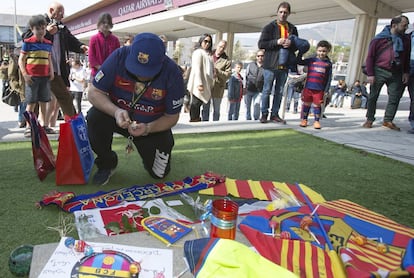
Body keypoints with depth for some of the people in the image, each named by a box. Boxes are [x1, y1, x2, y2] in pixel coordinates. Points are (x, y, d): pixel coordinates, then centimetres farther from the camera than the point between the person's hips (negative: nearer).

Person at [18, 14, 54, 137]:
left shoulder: (48, 43, 11)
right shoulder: (28, 42, -3)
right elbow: (21, 60, -3)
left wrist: (51, 72, 3)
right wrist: (25, 74, -13)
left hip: (45, 77, 5)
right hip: (32, 77, -4)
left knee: (43, 102, 8)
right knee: (31, 102, -3)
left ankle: (44, 125, 15)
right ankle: (28, 128, 2)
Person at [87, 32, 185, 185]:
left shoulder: (172, 73, -24)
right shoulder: (119, 57, -23)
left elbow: (172, 116, -14)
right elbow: (94, 92, -17)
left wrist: (148, 128, -32)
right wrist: (116, 111, -37)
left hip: (152, 125, 0)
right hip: (119, 116, 1)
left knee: (159, 173, -4)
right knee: (94, 116, -31)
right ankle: (107, 162, -2)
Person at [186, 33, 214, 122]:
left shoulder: (207, 54, 20)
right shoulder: (198, 52, -9)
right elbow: (197, 69, -17)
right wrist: (199, 83, -24)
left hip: (205, 85, 9)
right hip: (198, 85, -9)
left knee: (197, 104, 13)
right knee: (195, 104, -4)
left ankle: (196, 120, 19)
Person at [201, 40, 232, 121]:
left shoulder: (227, 61, -2)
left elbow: (228, 75, -8)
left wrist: (217, 71, -19)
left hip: (218, 89, -2)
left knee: (216, 110, 9)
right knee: (205, 109, 9)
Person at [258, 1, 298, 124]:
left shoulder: (292, 28, 11)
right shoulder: (269, 27, -1)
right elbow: (261, 44, -7)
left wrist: (291, 43, -7)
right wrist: (276, 41, -19)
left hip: (284, 65, 4)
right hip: (271, 64, -4)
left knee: (279, 91, 8)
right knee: (267, 90, 2)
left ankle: (275, 114, 18)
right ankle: (264, 114, 12)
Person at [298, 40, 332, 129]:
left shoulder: (328, 63, 4)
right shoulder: (311, 60, 4)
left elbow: (328, 78, 5)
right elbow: (299, 62, 6)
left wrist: (326, 90, 2)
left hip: (319, 89, -1)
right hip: (308, 87, 1)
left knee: (317, 105, 5)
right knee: (306, 104, 10)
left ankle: (317, 121, 15)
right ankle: (304, 119, 23)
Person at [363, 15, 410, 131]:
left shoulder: (405, 40, 10)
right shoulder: (379, 38, -3)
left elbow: (407, 58, 18)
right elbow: (370, 56, -3)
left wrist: (406, 72, 7)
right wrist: (370, 74, -9)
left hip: (396, 73, 4)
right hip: (379, 71, -4)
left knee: (395, 97, 1)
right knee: (373, 96, 2)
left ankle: (388, 120, 11)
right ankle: (369, 119, 13)